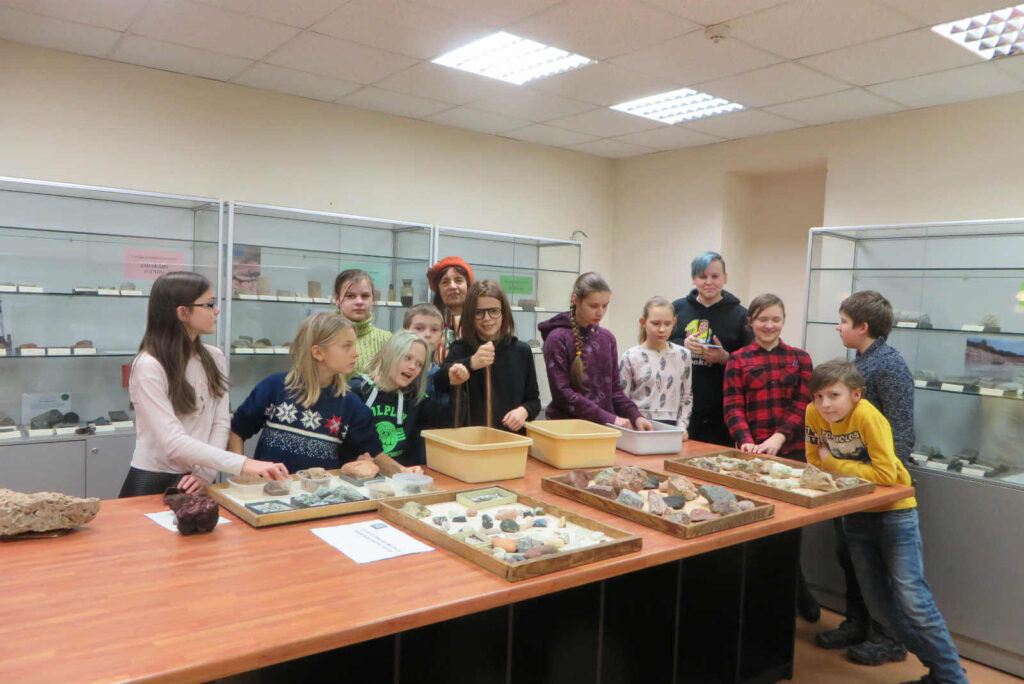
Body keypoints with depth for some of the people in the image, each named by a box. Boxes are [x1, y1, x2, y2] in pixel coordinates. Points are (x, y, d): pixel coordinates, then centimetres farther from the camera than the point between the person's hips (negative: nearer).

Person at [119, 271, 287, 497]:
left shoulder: (214, 358, 4)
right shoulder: (148, 366, -13)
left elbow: (221, 424, 3)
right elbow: (174, 442, -21)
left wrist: (206, 473, -13)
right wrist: (243, 464, -29)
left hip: (196, 482, 4)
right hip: (151, 483, -4)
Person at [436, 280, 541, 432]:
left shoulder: (521, 351, 8)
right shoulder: (461, 348, 2)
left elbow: (534, 400, 16)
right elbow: (441, 381, -19)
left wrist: (524, 411, -6)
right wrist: (471, 363, -36)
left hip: (513, 435, 4)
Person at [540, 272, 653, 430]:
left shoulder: (607, 338, 9)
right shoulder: (558, 338, -7)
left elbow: (614, 388, 11)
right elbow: (563, 393, -14)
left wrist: (635, 416, -6)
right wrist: (608, 418, -18)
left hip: (603, 428, 5)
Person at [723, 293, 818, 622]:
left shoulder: (799, 358, 7)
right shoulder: (738, 360, 4)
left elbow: (803, 404, -1)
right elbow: (733, 407, -2)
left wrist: (778, 438, -15)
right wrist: (746, 441, -18)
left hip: (790, 450, 0)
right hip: (751, 452, 0)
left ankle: (795, 592, 24)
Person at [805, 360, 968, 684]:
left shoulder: (867, 416, -27)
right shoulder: (814, 413, -9)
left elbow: (887, 474, -30)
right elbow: (815, 460, 2)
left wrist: (834, 464, -21)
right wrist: (853, 471, -13)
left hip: (894, 509, -6)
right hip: (857, 511, 6)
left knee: (912, 598, -9)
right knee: (878, 602, 12)